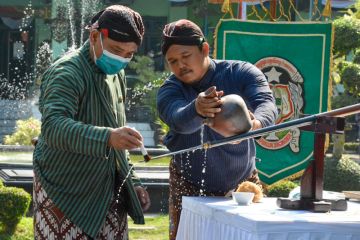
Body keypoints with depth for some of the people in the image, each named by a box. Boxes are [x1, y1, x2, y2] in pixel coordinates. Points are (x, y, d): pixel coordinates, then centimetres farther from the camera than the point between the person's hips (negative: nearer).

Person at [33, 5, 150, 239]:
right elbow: (53, 127, -34)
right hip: (66, 195, -8)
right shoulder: (67, 73, -17)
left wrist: (133, 182, 15)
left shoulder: (116, 75, 10)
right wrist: (107, 137, -47)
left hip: (109, 193, 8)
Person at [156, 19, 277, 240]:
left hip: (242, 182, 0)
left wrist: (255, 123, -54)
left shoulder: (242, 73, -11)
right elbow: (179, 120, -32)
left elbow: (267, 104, -29)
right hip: (190, 187, 0)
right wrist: (197, 110, -57)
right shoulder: (170, 91, -10)